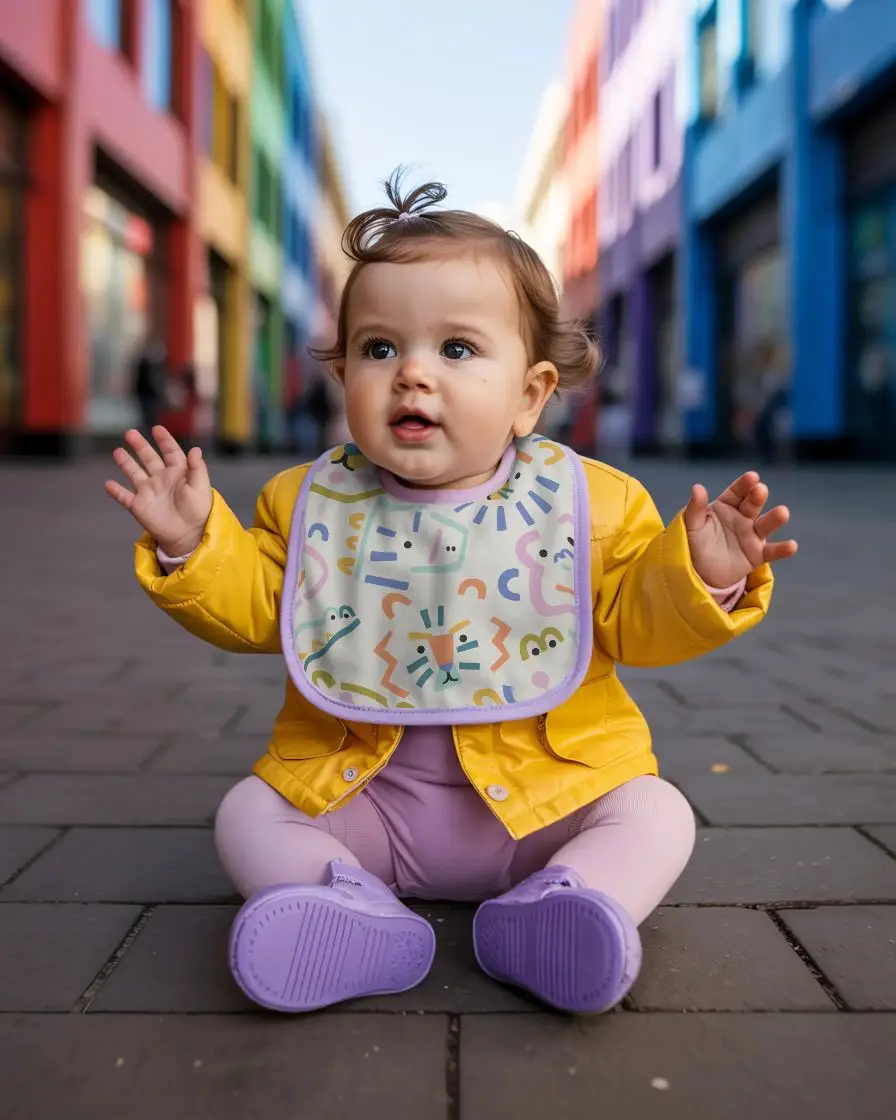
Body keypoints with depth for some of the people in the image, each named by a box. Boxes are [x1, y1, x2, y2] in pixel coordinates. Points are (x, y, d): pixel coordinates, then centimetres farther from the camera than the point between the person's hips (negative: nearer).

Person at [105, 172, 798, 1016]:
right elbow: (252, 610, 4)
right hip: (354, 792, 2)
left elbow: (638, 626, -5)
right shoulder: (312, 503, -3)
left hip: (542, 795, -1)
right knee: (246, 812, -10)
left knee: (657, 814, -16)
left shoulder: (589, 503, -8)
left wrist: (699, 577, -25)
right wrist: (193, 545, -12)